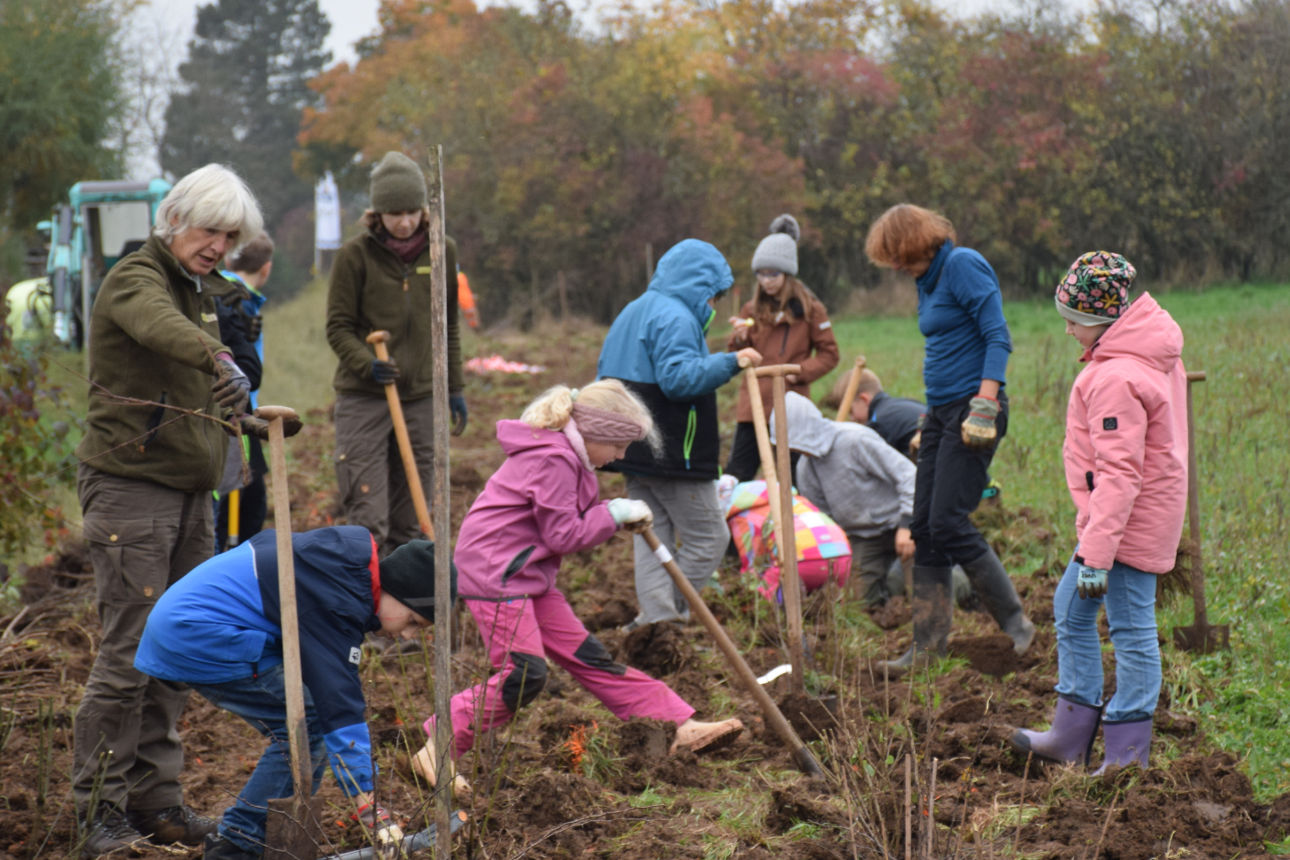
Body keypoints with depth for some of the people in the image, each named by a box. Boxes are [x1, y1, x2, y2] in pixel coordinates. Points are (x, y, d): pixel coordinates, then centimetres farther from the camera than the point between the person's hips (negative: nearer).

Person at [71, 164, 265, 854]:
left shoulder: (198, 289, 18)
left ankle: (156, 801, 15)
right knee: (128, 654, -8)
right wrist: (221, 361, -53)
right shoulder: (134, 279, -12)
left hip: (188, 492, 9)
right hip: (130, 486, -9)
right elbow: (163, 328, -35)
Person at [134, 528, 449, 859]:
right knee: (308, 724, -12)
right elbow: (340, 706, -24)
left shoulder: (353, 549, 6)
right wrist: (366, 806, -24)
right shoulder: (335, 603, -22)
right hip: (200, 637, -11)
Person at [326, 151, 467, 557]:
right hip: (363, 397, -4)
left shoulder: (442, 252, 7)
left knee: (410, 521, 7)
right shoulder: (356, 254, -4)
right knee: (367, 519, -9)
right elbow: (338, 326, -2)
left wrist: (455, 387, 14)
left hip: (422, 395, 4)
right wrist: (366, 363, -19)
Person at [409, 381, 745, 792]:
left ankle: (682, 728, 10)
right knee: (524, 673, -16)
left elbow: (566, 522, 16)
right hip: (493, 573, -11)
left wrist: (617, 514, 2)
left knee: (587, 656, 10)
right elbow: (563, 535, -19)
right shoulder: (553, 460, -20)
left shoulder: (564, 454, 14)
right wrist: (613, 514, -11)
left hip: (527, 574, 11)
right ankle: (436, 750, -9)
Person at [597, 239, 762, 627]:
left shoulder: (632, 313, 18)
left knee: (652, 537, 11)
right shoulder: (676, 318, -14)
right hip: (672, 455, -9)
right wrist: (730, 362, -30)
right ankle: (669, 614, -5)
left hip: (634, 449, 9)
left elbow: (605, 372, 25)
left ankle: (655, 614, 6)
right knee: (708, 537, -1)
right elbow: (679, 377, -27)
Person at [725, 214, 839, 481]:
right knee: (736, 477, -1)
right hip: (753, 407, 3)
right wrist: (739, 338, -11)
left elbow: (829, 354, 2)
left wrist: (800, 372, -12)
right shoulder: (752, 309, 9)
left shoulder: (809, 308, 0)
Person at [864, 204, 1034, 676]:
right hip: (940, 410, 10)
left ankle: (1016, 624, -4)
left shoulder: (963, 265, -10)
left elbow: (998, 338, -16)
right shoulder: (928, 278, 18)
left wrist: (985, 401, -26)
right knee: (924, 527, 6)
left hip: (972, 409, -10)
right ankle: (929, 641, 9)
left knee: (949, 522, -14)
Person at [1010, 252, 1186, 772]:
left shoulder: (1115, 379, -24)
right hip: (1150, 510, 11)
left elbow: (1119, 473, -27)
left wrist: (1096, 550, -27)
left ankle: (1127, 757, 2)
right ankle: (1072, 735, 23)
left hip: (1130, 518, -11)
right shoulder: (1156, 353, 8)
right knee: (1071, 609, 19)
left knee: (1131, 629, -4)